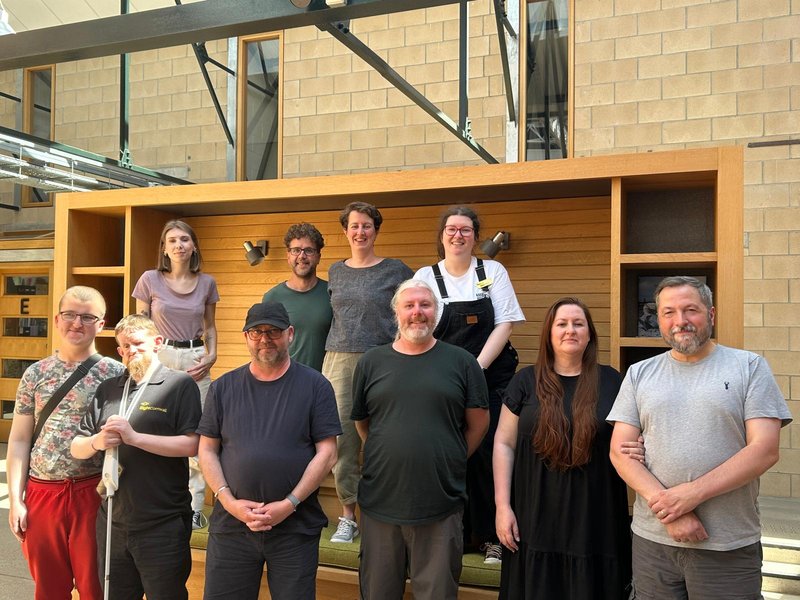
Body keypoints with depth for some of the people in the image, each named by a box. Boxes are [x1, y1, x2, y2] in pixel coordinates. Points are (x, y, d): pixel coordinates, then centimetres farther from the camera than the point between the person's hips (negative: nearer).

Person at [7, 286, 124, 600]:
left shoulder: (116, 373, -3)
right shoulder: (35, 373, 6)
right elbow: (19, 441, 7)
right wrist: (15, 499, 2)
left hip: (94, 493, -3)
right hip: (42, 493, 3)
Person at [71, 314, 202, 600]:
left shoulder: (180, 385, -8)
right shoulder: (107, 389, 10)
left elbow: (192, 445, -19)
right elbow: (76, 448, 12)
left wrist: (133, 437, -21)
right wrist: (97, 442, -11)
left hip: (163, 526, -5)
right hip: (112, 523, 6)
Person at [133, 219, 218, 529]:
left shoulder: (206, 283, 7)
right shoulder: (150, 280, 1)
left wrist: (211, 355, 0)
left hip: (195, 362, 1)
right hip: (159, 359, -1)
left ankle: (194, 507, 10)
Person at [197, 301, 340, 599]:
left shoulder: (315, 385, -2)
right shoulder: (223, 387, 6)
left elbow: (327, 453, -4)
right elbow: (207, 451, 6)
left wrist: (289, 504, -11)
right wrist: (229, 501, -7)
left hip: (296, 526, -2)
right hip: (231, 523, 2)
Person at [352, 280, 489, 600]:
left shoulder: (461, 362, 0)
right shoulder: (371, 362, 4)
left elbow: (478, 423, 4)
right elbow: (361, 422, 13)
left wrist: (450, 461, 3)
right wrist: (387, 457, 8)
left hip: (441, 508, -1)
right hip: (380, 502, 2)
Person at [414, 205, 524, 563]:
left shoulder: (493, 272, 5)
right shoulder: (425, 277, 6)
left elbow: (504, 324, -1)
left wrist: (476, 367, -12)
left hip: (492, 378, 0)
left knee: (488, 454, -3)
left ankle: (491, 536, 12)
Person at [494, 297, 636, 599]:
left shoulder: (610, 380, 3)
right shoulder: (526, 380, 2)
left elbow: (631, 437, 11)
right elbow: (504, 443, 2)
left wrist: (635, 450, -13)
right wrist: (502, 505, -4)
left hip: (596, 521, 0)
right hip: (536, 520, 0)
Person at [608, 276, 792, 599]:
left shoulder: (749, 366, 0)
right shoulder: (639, 374, 6)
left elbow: (765, 450, -8)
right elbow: (620, 451, 1)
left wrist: (693, 493, -17)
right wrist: (665, 506, -14)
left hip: (729, 547, -2)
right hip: (651, 538, 2)